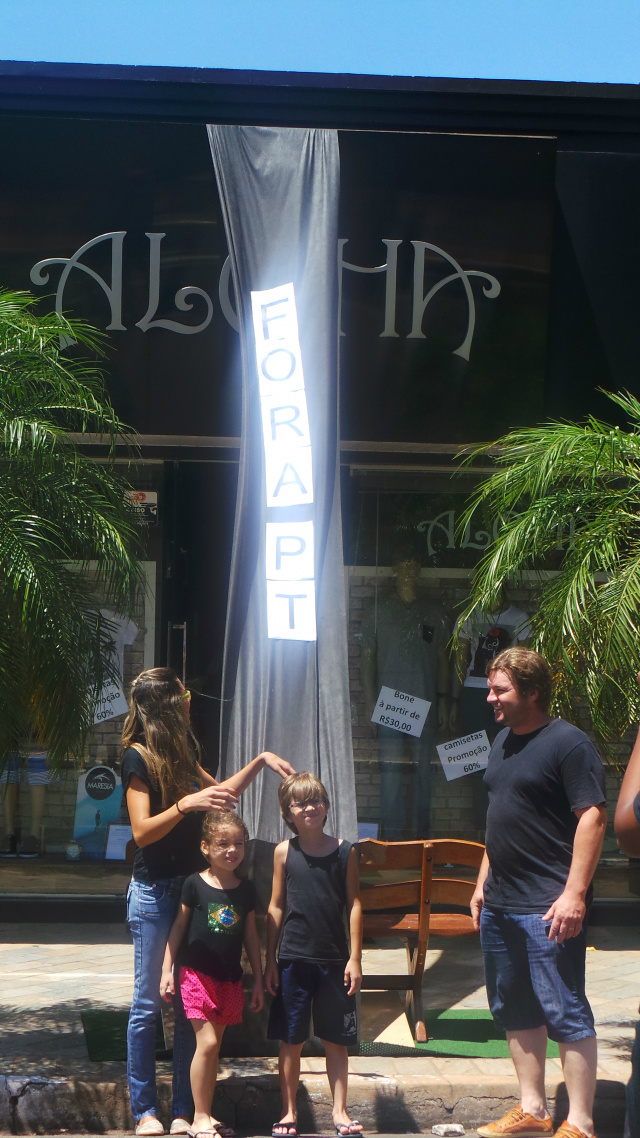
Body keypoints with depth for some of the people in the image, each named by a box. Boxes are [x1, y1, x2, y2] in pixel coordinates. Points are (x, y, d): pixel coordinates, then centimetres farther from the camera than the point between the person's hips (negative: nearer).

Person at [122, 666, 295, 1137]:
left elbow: (221, 793, 28)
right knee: (149, 1003, 0)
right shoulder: (138, 758, -10)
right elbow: (142, 831, -17)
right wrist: (186, 804, -30)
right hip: (155, 891, -7)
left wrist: (260, 761, 20)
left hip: (192, 885, 7)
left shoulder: (182, 750, 12)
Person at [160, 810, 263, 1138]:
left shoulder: (246, 890, 4)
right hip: (197, 973, -4)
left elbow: (251, 935, 11)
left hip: (229, 977, 4)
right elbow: (179, 926, 0)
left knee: (213, 1045, 10)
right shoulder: (195, 884, -6)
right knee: (207, 1042, -11)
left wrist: (258, 980, 12)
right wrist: (167, 969, -2)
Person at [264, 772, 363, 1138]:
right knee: (291, 1040, 5)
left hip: (335, 960, 0)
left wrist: (355, 958, -3)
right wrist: (270, 961, 3)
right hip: (293, 960, 0)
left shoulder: (344, 851, 0)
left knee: (336, 1039, 7)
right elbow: (276, 908, 5)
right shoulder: (284, 852, 1)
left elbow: (354, 905, 1)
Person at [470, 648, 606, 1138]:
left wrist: (575, 894, -22)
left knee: (566, 1014, -5)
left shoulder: (569, 743, -12)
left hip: (547, 908, -9)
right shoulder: (504, 740, 15)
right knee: (516, 1011, 14)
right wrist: (484, 882, 20)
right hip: (500, 905, 9)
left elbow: (593, 818, -17)